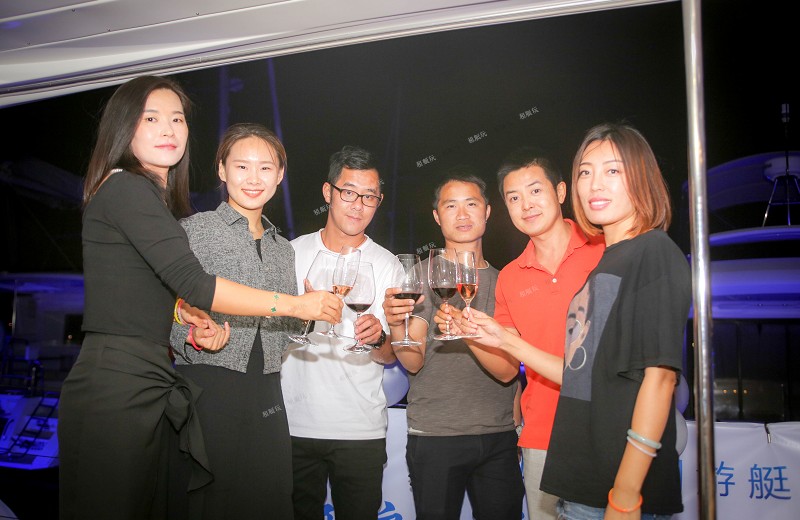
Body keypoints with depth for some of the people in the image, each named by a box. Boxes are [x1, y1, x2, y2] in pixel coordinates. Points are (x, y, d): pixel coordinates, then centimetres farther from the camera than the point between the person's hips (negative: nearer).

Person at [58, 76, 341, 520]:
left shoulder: (161, 199, 20)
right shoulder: (125, 187, -9)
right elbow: (192, 282, -17)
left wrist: (195, 327, 1)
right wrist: (296, 305, -12)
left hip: (150, 385, 9)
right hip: (117, 385, -9)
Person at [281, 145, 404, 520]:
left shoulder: (387, 265, 1)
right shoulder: (292, 253, 2)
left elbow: (392, 356, 0)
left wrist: (378, 338, -21)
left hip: (362, 429, 0)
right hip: (294, 423, 1)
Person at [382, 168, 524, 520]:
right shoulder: (421, 274, 0)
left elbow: (508, 370, -7)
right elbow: (414, 363, -7)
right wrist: (396, 324, -28)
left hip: (498, 437, 2)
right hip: (434, 437, -2)